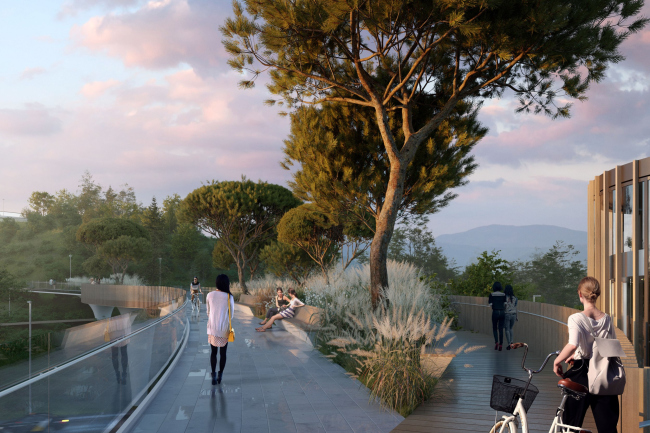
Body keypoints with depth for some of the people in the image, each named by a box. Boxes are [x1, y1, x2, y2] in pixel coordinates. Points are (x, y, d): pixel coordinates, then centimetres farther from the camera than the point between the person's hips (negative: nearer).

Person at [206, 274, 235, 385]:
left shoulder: (210, 295, -4)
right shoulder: (229, 297, -10)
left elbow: (208, 311, 7)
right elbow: (231, 314, 0)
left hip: (212, 327, 2)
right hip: (224, 329, -2)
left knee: (213, 352, 12)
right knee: (223, 353, 11)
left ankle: (213, 375, 0)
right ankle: (220, 375, 15)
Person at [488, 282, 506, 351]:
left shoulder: (491, 294, -2)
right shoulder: (503, 295, 4)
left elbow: (490, 305, -4)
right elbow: (505, 304, 0)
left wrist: (488, 301, 17)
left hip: (495, 312, -2)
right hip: (502, 312, 2)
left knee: (494, 328, 13)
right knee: (501, 329, 6)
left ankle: (496, 342, -8)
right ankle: (501, 345, -2)